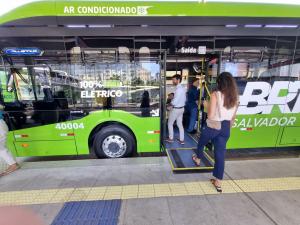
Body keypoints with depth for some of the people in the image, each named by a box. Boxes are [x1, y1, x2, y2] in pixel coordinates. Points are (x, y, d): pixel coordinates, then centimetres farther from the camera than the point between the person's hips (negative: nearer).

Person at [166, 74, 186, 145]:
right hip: (181, 108, 9)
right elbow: (185, 99, 15)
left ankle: (171, 138, 22)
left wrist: (171, 103, -6)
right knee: (180, 124, 15)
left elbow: (175, 102, -25)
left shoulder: (178, 89, -24)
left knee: (170, 123, 9)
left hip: (176, 109, -9)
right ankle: (182, 140, 23)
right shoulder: (183, 88, 5)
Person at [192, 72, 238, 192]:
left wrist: (206, 105, -3)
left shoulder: (215, 94, -15)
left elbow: (210, 116, -20)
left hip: (212, 126, -5)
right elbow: (233, 117, 11)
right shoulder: (235, 96, 4)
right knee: (220, 154, 12)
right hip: (225, 127, 5)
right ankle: (218, 182, 22)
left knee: (201, 143, 26)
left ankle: (197, 159, 52)